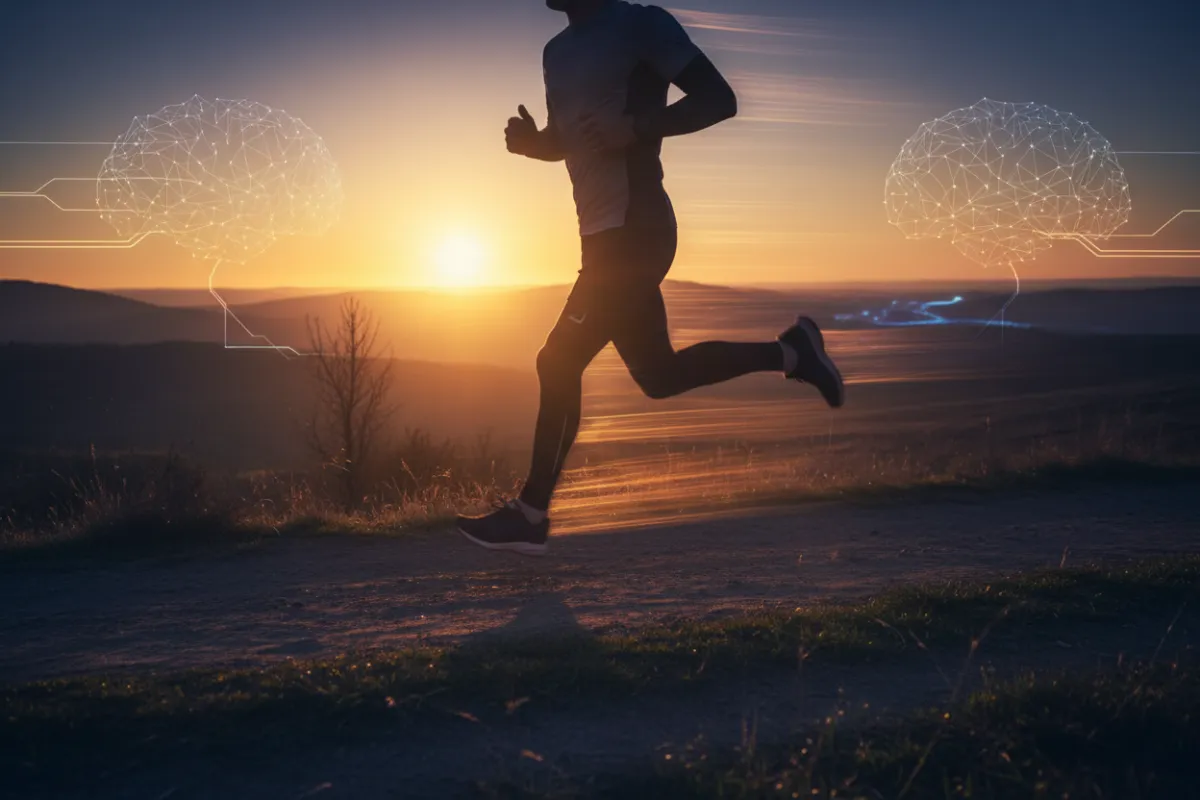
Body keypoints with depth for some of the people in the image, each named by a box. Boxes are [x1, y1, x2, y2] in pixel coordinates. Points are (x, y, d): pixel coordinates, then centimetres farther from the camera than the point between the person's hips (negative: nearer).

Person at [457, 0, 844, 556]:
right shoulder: (556, 53, 16)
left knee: (559, 365, -8)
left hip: (634, 231, -9)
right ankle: (790, 351, 27)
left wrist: (635, 129, -24)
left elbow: (719, 98, -12)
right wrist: (528, 140, 4)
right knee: (658, 374, 14)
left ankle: (529, 516, 4)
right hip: (605, 236, 9)